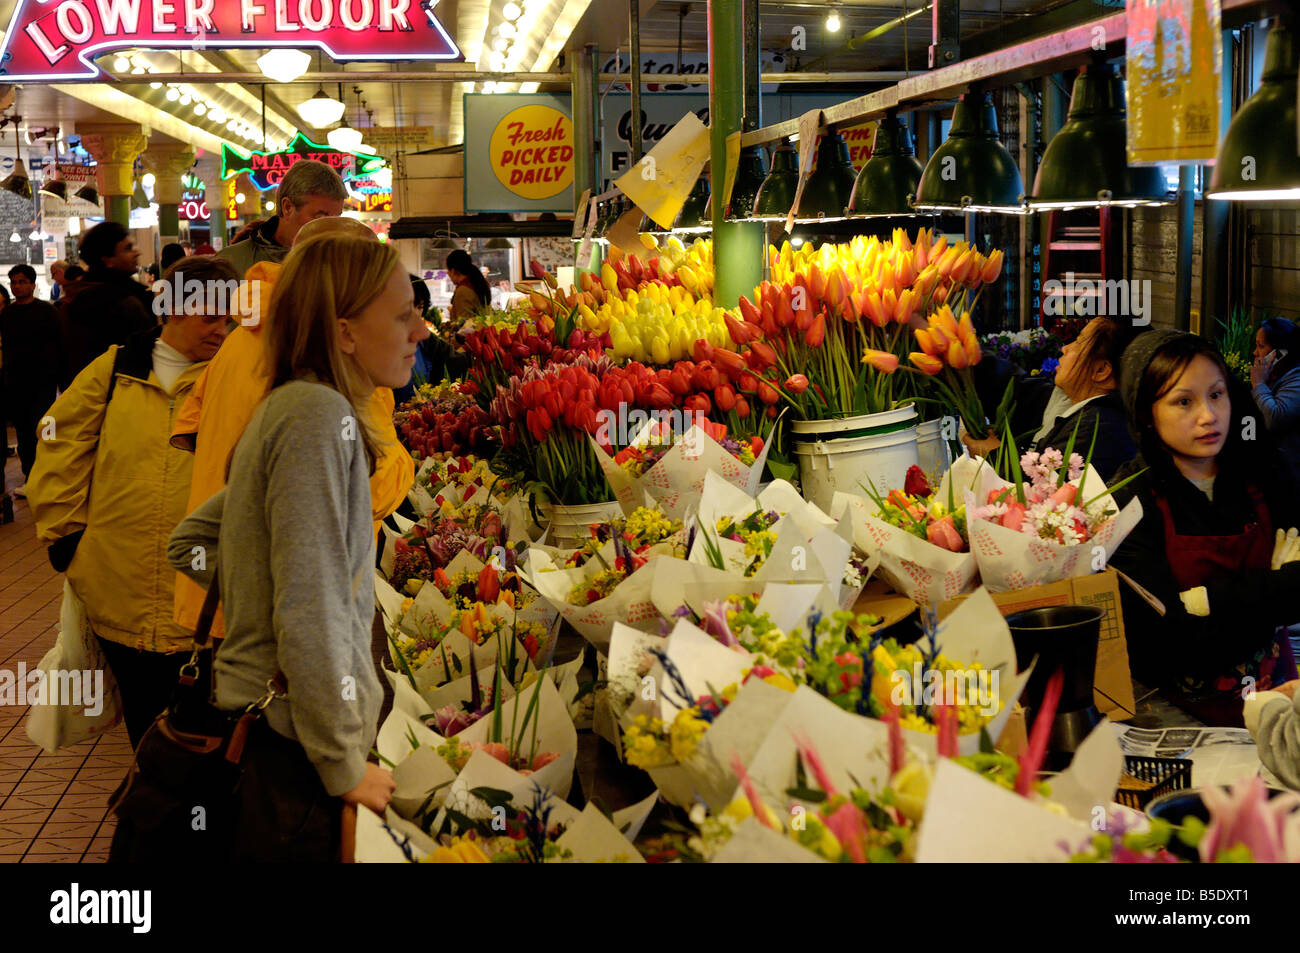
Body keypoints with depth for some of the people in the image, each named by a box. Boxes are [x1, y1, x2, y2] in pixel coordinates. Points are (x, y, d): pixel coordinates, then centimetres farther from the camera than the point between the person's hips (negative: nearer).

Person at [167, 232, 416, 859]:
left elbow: (190, 545, 19)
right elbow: (310, 612, -24)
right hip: (288, 758, -9)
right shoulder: (318, 414, -19)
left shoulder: (287, 410, 12)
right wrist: (344, 767, -18)